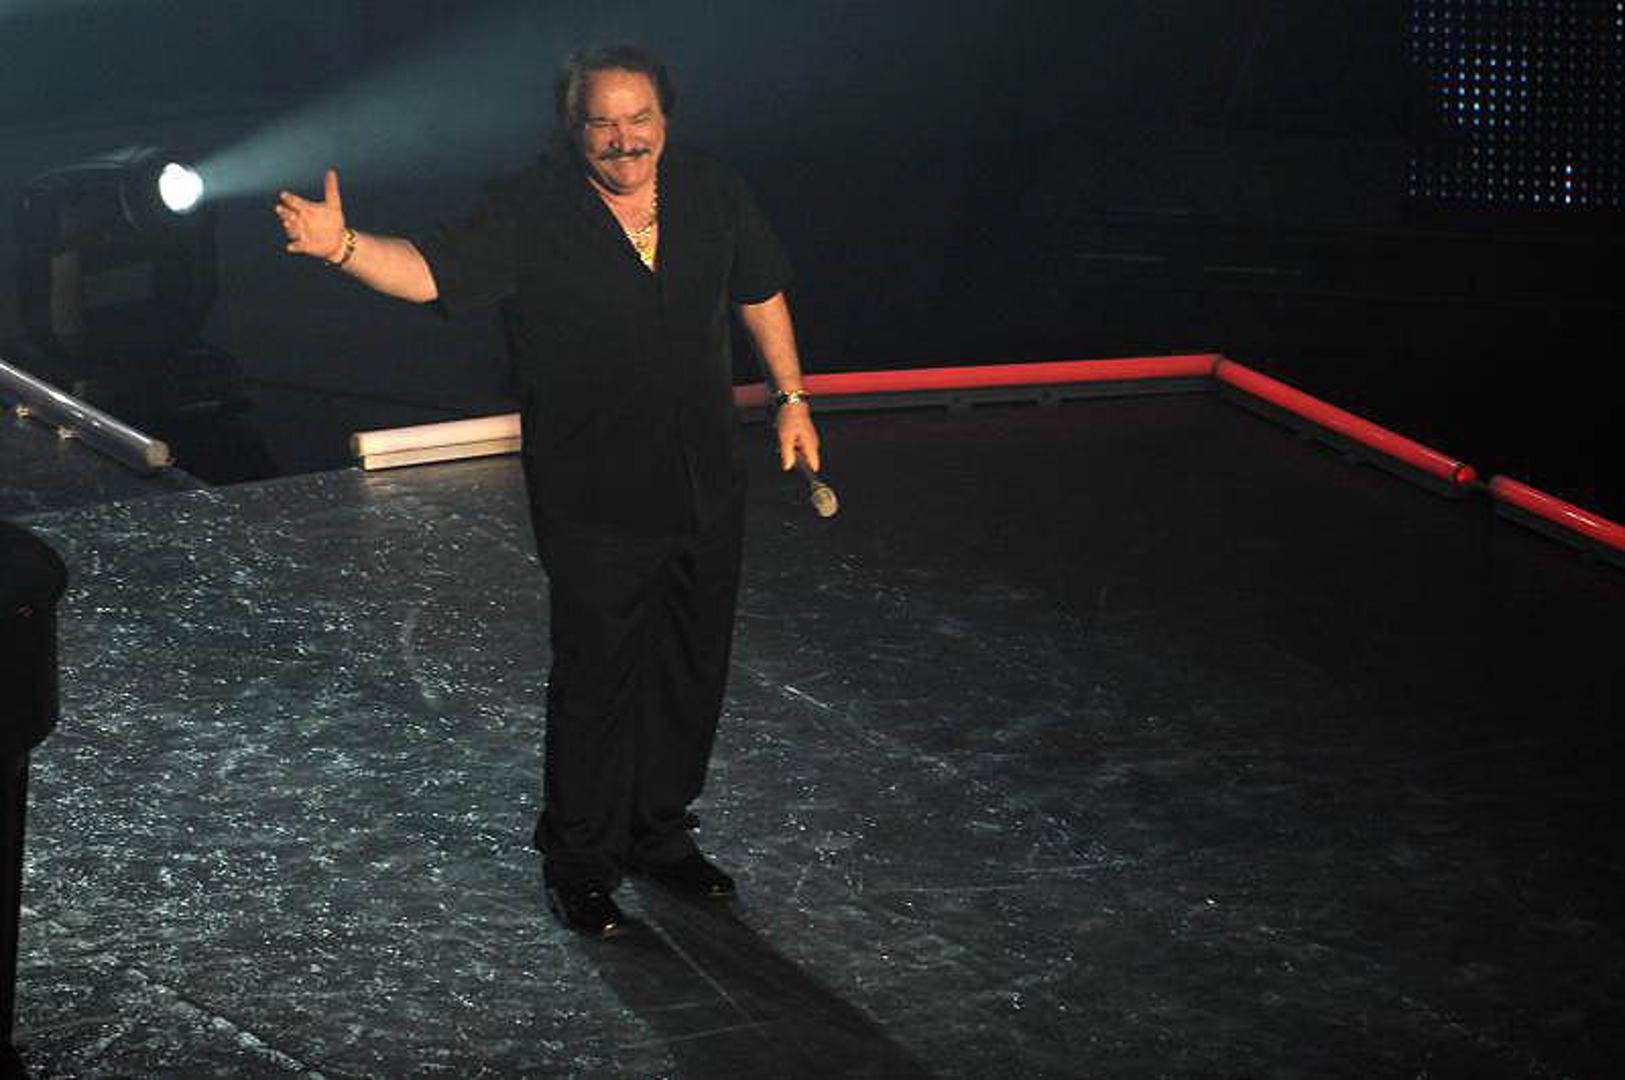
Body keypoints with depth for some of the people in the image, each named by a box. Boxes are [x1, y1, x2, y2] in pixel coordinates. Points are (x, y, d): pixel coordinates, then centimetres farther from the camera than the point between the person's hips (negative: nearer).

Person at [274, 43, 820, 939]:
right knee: (595, 681, 1)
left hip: (708, 490, 5)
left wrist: (792, 399, 15)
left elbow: (760, 291, 14)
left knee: (693, 671, 16)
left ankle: (660, 835, 35)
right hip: (593, 502, -5)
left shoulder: (711, 193, -1)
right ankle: (579, 862, 20)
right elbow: (432, 270, -27)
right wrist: (343, 246, -45)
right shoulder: (531, 211, -15)